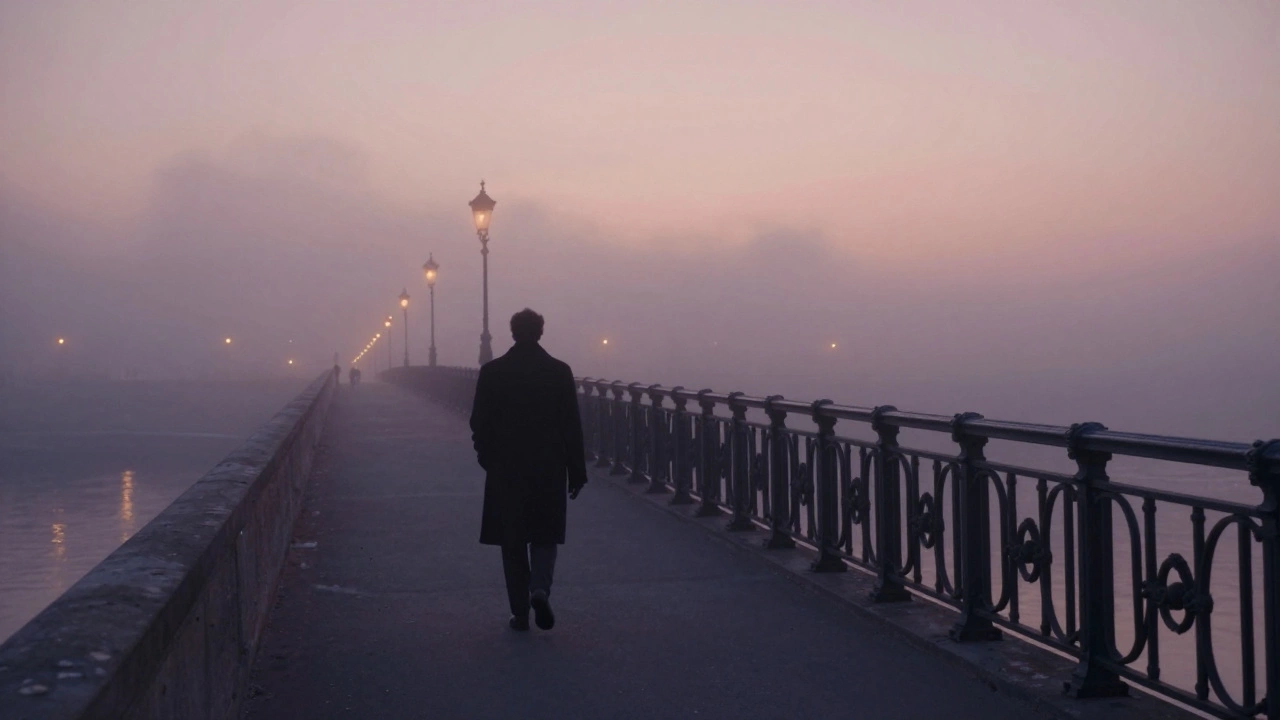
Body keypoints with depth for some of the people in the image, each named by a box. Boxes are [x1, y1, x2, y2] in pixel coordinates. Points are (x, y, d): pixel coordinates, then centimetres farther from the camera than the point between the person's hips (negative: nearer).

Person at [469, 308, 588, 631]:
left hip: (506, 471, 0)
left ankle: (520, 613, 9)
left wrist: (487, 456, 14)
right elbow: (572, 426, -4)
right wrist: (576, 470, 3)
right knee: (545, 536, 13)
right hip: (550, 469, 0)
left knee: (513, 542, 8)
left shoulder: (492, 371, -4)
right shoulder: (560, 371, -4)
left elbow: (479, 423, -2)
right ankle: (540, 588, -12)